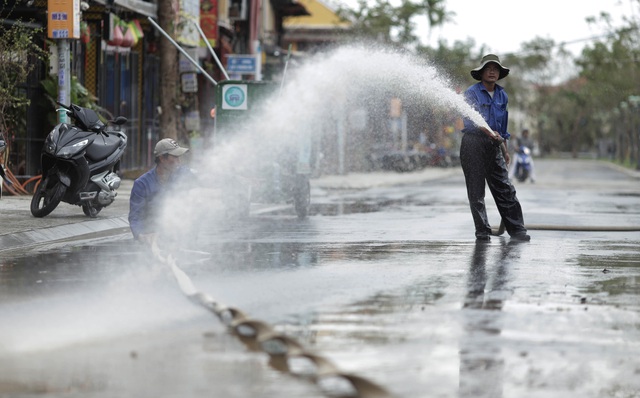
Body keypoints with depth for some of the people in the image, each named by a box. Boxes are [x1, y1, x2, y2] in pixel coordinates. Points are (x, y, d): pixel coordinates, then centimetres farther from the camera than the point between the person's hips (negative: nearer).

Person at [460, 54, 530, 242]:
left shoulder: (502, 96, 14)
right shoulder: (472, 93, -6)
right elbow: (470, 120, -18)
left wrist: (505, 150, 24)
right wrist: (489, 132, -33)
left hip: (494, 145, 5)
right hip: (473, 143, -5)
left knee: (505, 189, 0)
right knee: (476, 191, -2)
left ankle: (517, 230, 1)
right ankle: (482, 231, 3)